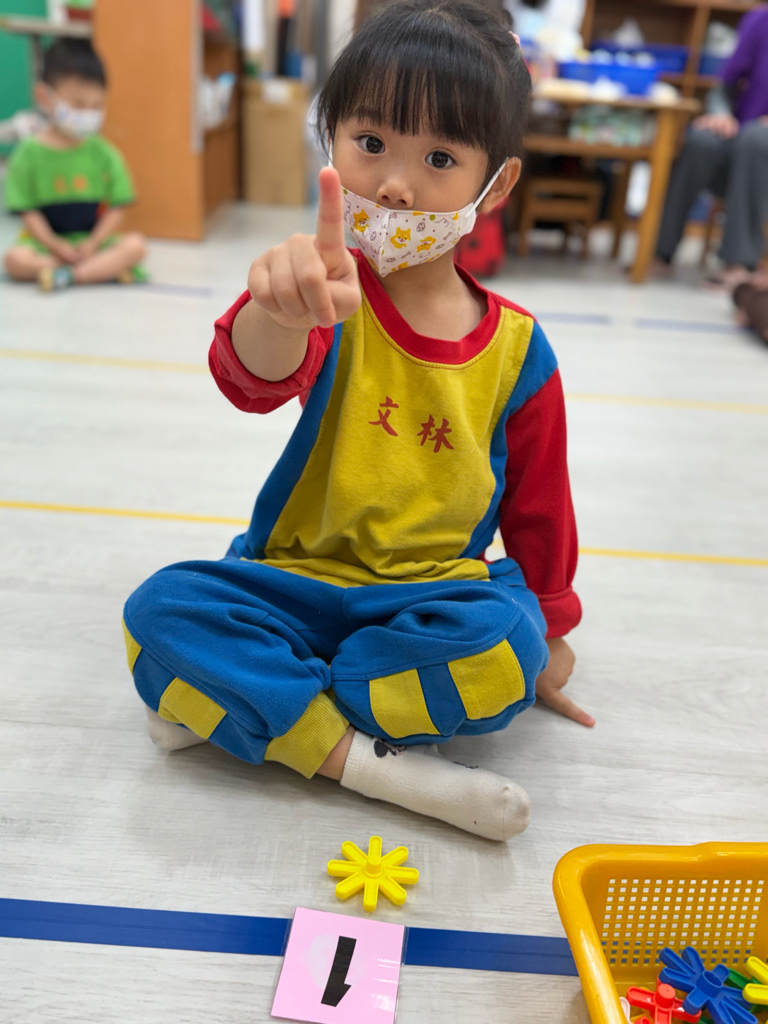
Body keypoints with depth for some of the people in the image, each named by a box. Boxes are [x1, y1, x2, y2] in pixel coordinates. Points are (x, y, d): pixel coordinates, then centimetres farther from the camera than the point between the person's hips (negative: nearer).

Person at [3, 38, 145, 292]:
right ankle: (105, 269, -27)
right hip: (46, 243, -1)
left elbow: (117, 207, -1)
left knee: (135, 244, -24)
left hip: (92, 241, 1)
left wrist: (92, 244, -15)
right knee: (15, 259, -30)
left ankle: (68, 275, -28)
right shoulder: (29, 153, -3)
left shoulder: (103, 154, 1)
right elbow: (27, 210, -4)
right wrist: (56, 247, -17)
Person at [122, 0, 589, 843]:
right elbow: (257, 377, -35)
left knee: (505, 646, -30)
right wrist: (280, 308, -60)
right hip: (294, 579, 0)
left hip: (438, 595, 1)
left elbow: (538, 503, 6)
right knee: (161, 611, -22)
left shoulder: (515, 348, -5)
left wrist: (550, 637, 13)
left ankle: (240, 700, -16)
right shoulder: (334, 294, -11)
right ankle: (368, 761, -24)